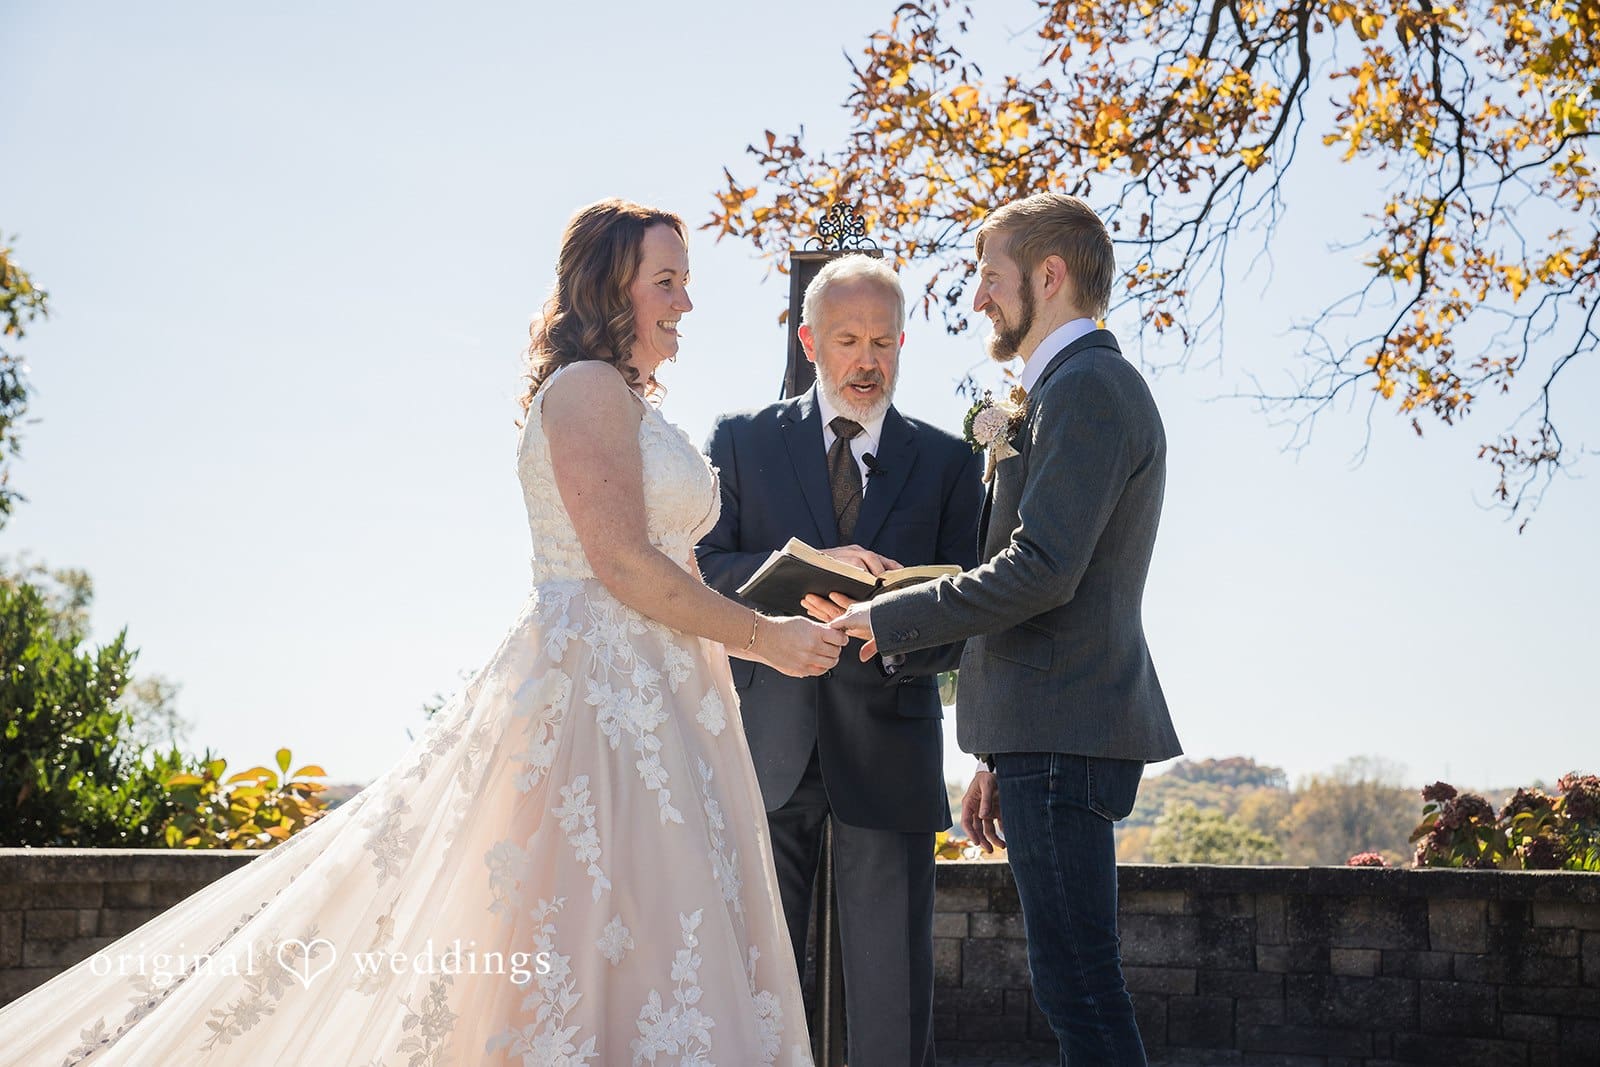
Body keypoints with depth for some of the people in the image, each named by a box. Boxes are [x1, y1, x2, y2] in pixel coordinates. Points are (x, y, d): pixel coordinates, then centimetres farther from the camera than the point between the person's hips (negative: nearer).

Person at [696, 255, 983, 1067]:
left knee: (893, 990, -1)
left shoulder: (947, 463, 10)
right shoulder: (742, 442, 10)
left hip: (887, 750, 0)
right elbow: (700, 569, -2)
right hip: (766, 742, 0)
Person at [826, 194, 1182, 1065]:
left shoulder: (1085, 387, -11)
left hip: (1064, 738, -10)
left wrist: (887, 618, -12)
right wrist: (999, 759, 23)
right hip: (1051, 734, 10)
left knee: (1079, 986, -7)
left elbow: (1042, 571, -22)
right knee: (1073, 985, 13)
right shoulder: (1088, 389, 22)